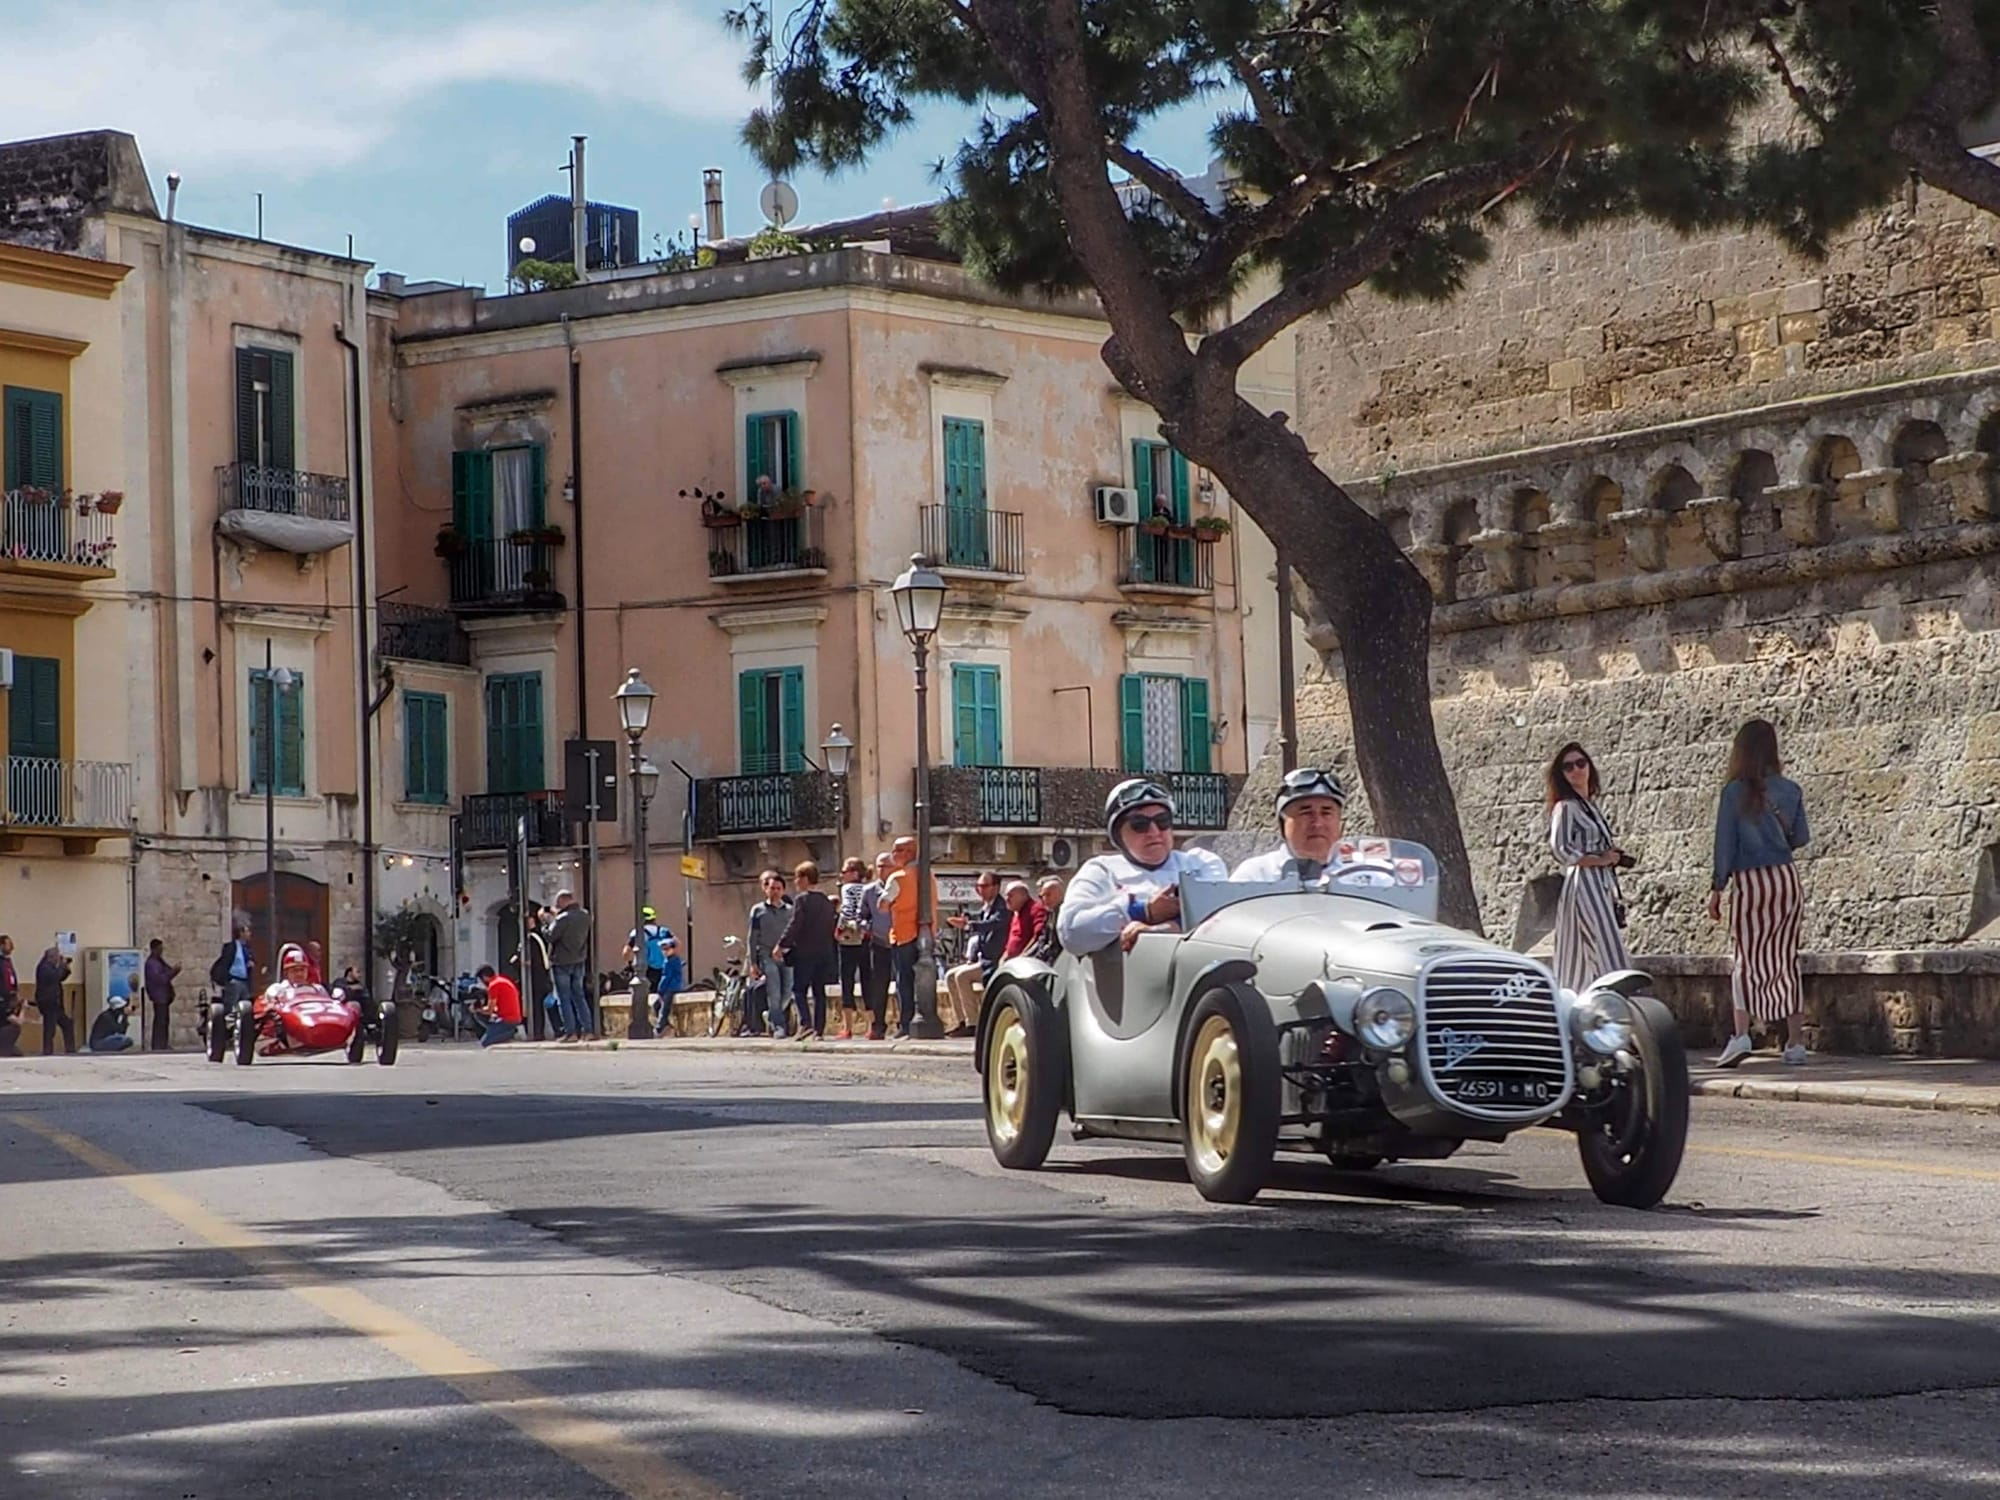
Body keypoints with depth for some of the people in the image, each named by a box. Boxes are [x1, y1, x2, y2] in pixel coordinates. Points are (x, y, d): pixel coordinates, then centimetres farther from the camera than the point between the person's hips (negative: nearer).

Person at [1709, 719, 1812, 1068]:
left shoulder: (1735, 791, -6)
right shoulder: (1790, 790, 2)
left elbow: (1724, 842, -5)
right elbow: (1801, 838, 7)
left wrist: (1717, 888, 0)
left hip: (1749, 882, -3)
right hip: (1787, 879, 3)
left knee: (1744, 960, 1)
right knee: (1787, 961, 8)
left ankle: (1741, 1035, -15)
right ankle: (1795, 1042, 9)